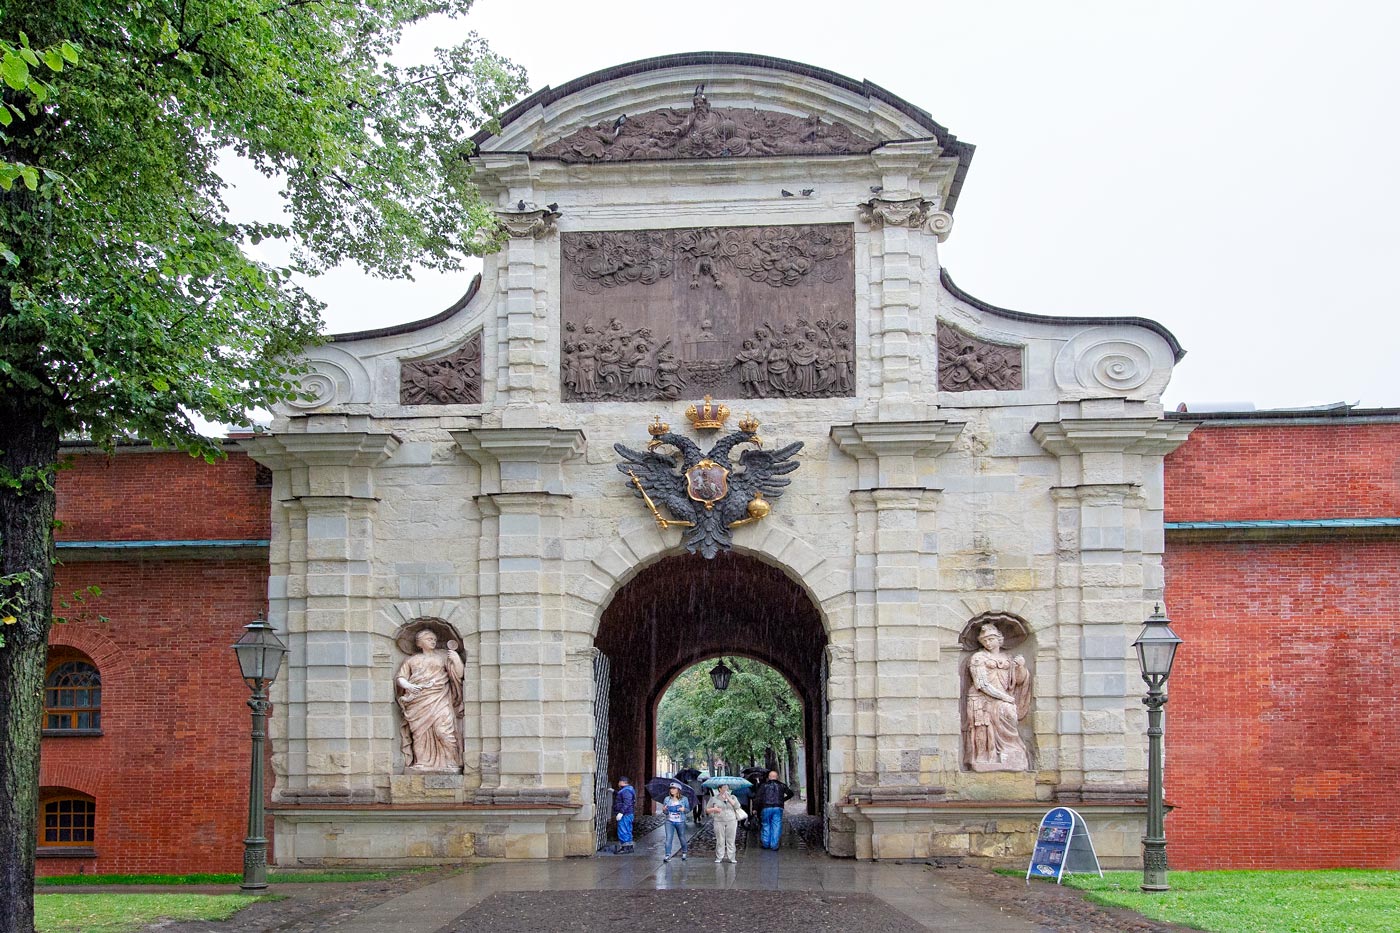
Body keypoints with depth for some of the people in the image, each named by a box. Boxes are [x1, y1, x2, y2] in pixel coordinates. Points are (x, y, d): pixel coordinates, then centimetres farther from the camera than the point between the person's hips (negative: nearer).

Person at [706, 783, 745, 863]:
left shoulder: (732, 797, 11)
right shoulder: (714, 799, 8)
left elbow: (737, 806, -7)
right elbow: (706, 810, 11)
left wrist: (728, 798, -8)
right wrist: (714, 809, -8)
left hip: (731, 821, 1)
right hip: (719, 822, -1)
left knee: (731, 841, 0)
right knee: (720, 841, -3)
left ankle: (731, 858, 6)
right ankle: (719, 857, 5)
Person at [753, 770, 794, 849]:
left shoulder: (764, 785, 5)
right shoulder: (781, 785, 10)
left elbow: (757, 797, -1)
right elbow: (790, 793, 13)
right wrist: (783, 800, 24)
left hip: (766, 808, 0)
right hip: (778, 808, 0)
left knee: (766, 825, 11)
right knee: (776, 826, 3)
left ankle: (765, 843, 12)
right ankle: (774, 845, -1)